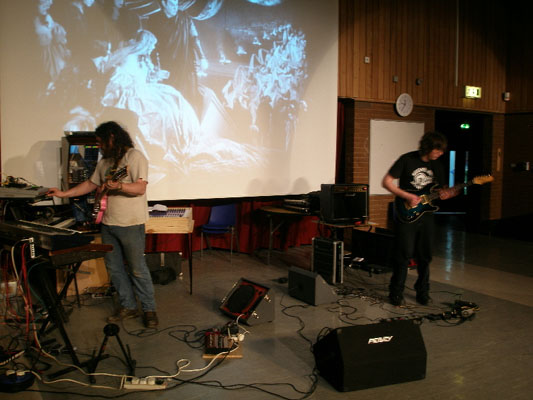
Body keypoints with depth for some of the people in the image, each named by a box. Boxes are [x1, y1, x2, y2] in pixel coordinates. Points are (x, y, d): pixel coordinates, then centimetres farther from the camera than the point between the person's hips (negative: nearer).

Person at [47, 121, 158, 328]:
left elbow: (140, 188, -18)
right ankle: (128, 306, 23)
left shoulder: (134, 156, -10)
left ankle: (149, 309, 10)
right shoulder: (104, 161, 16)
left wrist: (118, 186, -32)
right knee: (114, 268, 11)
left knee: (137, 269, -2)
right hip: (108, 224, 8)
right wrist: (64, 193, 18)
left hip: (131, 225, -8)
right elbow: (91, 184, 23)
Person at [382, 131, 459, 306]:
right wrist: (407, 196, -16)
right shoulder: (407, 160, -6)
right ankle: (396, 293, 8)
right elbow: (386, 182, -8)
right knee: (404, 254, -5)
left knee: (424, 255, 8)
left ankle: (422, 291, 22)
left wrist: (447, 193, -7)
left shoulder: (437, 166, 11)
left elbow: (441, 190, 17)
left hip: (426, 214, 5)